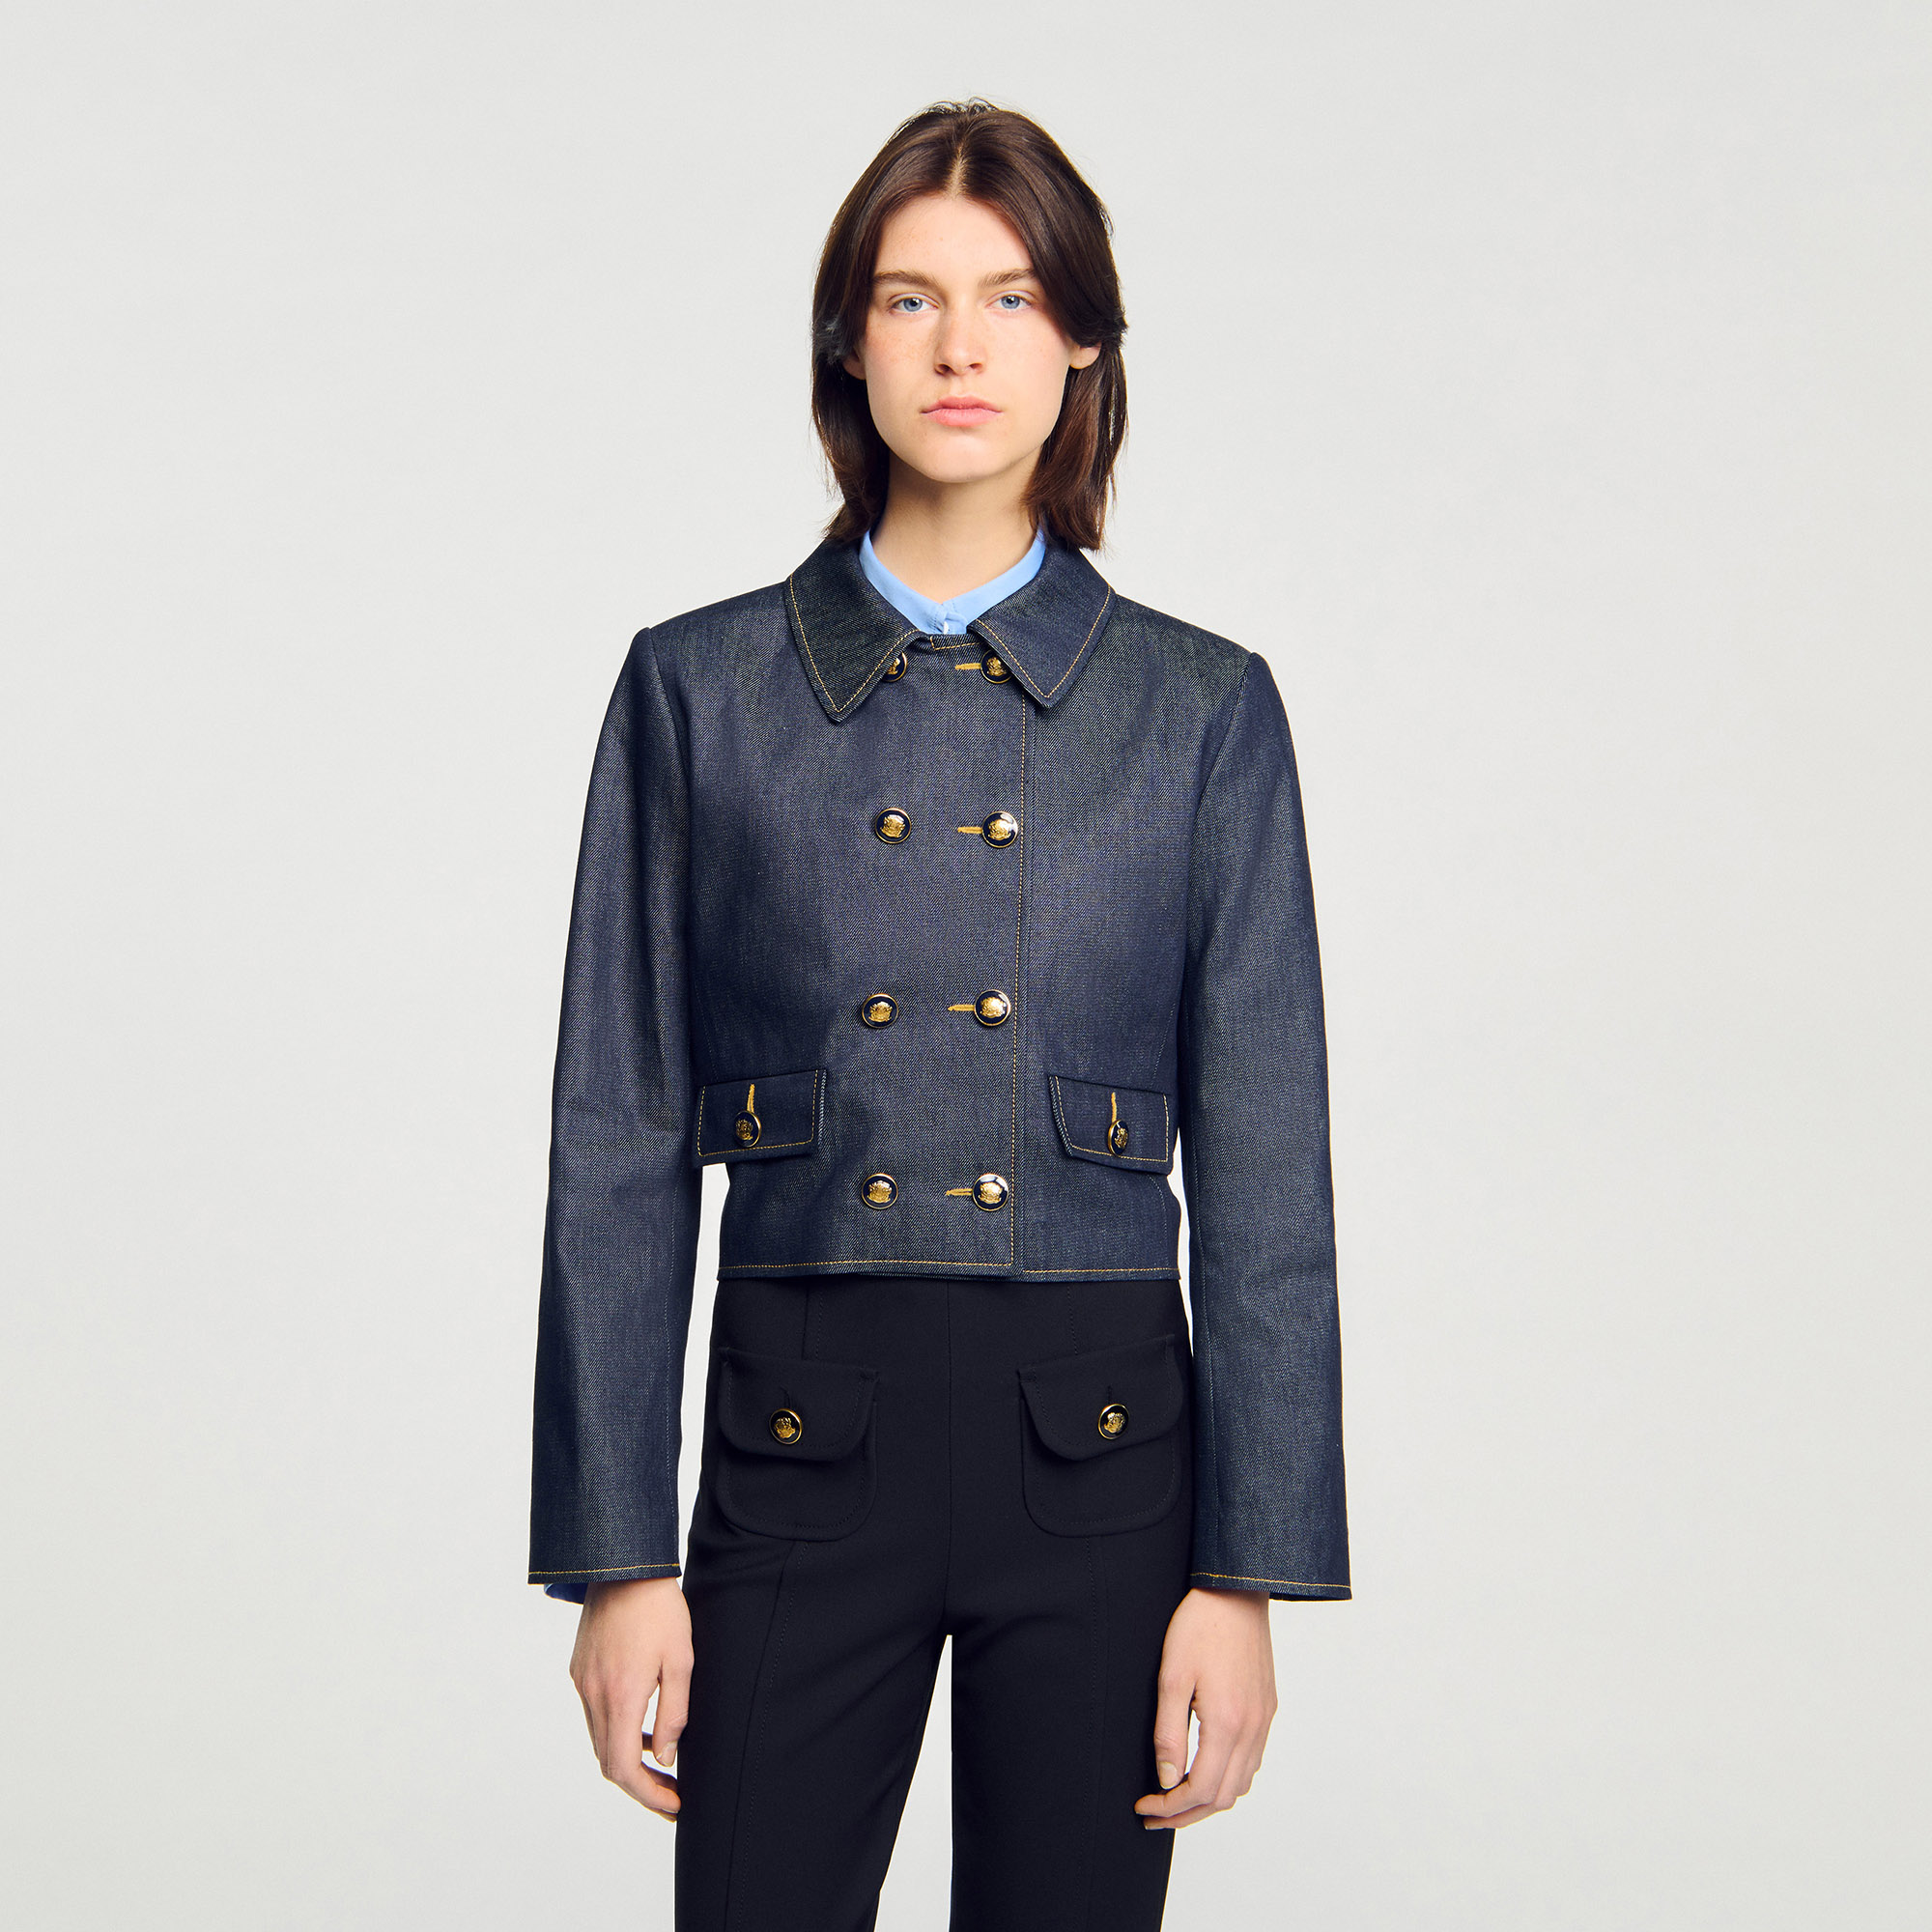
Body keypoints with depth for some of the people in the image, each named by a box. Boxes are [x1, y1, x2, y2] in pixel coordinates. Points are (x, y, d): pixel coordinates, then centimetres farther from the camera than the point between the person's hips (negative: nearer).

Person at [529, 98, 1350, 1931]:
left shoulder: (1202, 709, 3)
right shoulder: (699, 689, 2)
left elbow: (1262, 1174, 1)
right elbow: (620, 1151, 1)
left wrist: (1249, 1570, -4)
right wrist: (617, 1555, -2)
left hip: (1099, 1450, 1)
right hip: (806, 1439, 0)